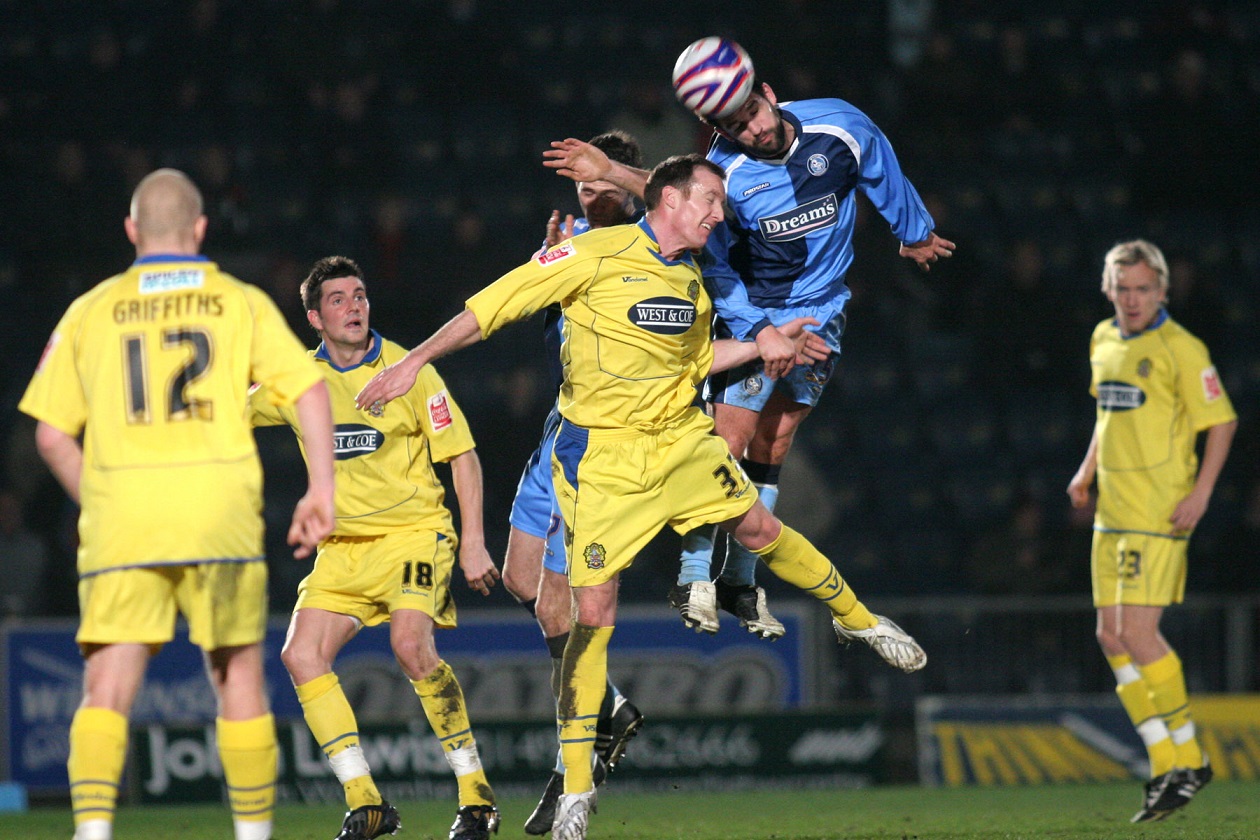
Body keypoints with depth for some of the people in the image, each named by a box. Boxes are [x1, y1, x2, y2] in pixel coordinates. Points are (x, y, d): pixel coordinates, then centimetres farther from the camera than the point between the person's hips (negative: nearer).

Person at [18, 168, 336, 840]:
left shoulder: (92, 311, 12)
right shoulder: (241, 303, 11)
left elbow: (51, 434, 11)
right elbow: (308, 389, -1)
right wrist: (321, 488, 0)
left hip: (121, 513, 0)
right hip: (220, 506, 0)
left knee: (107, 689, -2)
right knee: (238, 680, 12)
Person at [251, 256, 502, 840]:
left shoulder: (406, 371, -7)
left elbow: (462, 455, -4)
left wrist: (473, 544, -9)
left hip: (414, 533, -5)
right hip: (343, 546, 5)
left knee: (411, 645, -27)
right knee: (301, 655, -12)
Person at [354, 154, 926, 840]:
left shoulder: (689, 281, 8)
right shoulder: (598, 255, -14)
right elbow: (496, 304, -13)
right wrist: (415, 360, -16)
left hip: (681, 439, 6)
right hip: (601, 457, -6)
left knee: (760, 529, 5)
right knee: (593, 616, -7)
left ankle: (856, 619, 36)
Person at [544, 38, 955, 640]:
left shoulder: (840, 128, -16)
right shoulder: (725, 175, -24)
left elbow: (885, 177, 6)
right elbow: (716, 271, -13)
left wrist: (915, 234, 21)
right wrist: (759, 331, -22)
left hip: (821, 314, 3)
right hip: (752, 314, -3)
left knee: (772, 450, 7)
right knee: (728, 443, -12)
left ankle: (741, 580, 12)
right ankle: (693, 578, -3)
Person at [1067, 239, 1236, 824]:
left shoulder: (1180, 349, -11)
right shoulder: (1103, 341, 11)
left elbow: (1222, 422, -8)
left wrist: (1201, 492, -16)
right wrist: (1087, 470, 16)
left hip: (1158, 513, -8)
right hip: (1111, 512, 8)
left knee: (1138, 633, -13)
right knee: (1111, 636, 4)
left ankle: (1187, 758, 0)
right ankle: (1166, 763, 11)